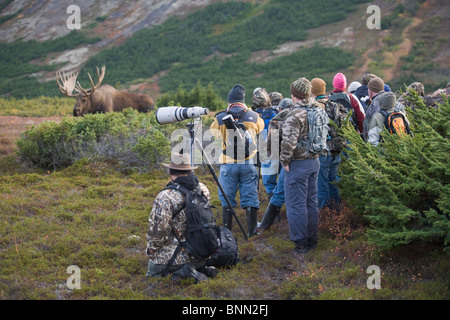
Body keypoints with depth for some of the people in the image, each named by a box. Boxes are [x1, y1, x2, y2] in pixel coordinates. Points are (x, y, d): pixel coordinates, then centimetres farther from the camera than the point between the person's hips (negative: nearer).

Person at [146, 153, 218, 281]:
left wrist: (151, 250, -2)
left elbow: (158, 231, -21)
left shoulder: (166, 197, -20)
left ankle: (183, 272, -8)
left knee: (152, 271, 19)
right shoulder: (202, 189, -2)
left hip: (174, 256, -6)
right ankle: (201, 268, 4)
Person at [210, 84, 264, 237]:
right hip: (248, 163, 1)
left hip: (228, 164, -1)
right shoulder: (254, 117, -2)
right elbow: (260, 127, 20)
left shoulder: (220, 118, -5)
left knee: (227, 200, 10)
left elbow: (213, 133, 11)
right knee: (250, 199, 7)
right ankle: (252, 231, 9)